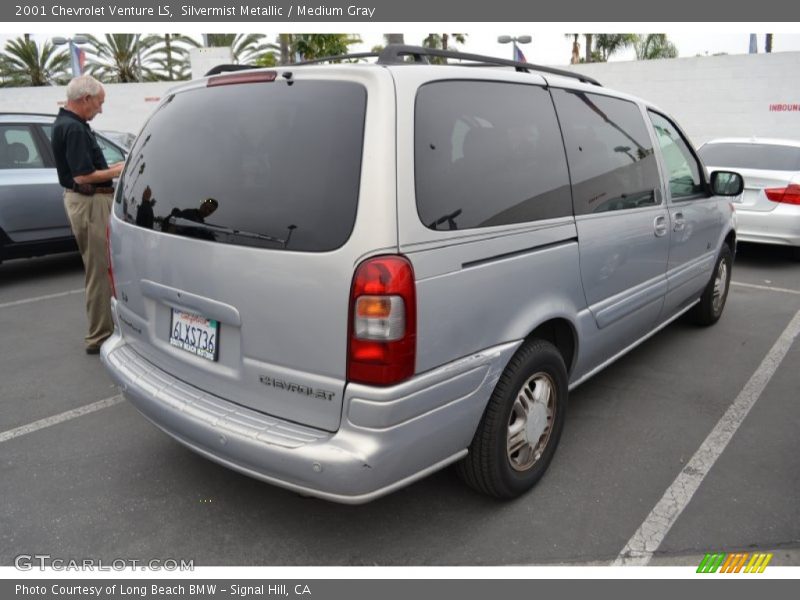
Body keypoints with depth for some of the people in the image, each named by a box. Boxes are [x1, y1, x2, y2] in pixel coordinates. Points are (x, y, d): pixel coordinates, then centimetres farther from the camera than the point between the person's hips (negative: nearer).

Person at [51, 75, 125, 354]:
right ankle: (99, 337, 4)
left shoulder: (66, 123, 13)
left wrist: (110, 167, 12)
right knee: (100, 270, -4)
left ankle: (105, 325, 31)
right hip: (89, 203, -11)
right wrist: (116, 172, -12)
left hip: (84, 200, 11)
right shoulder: (74, 128, -20)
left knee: (100, 268, 19)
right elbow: (83, 176, -25)